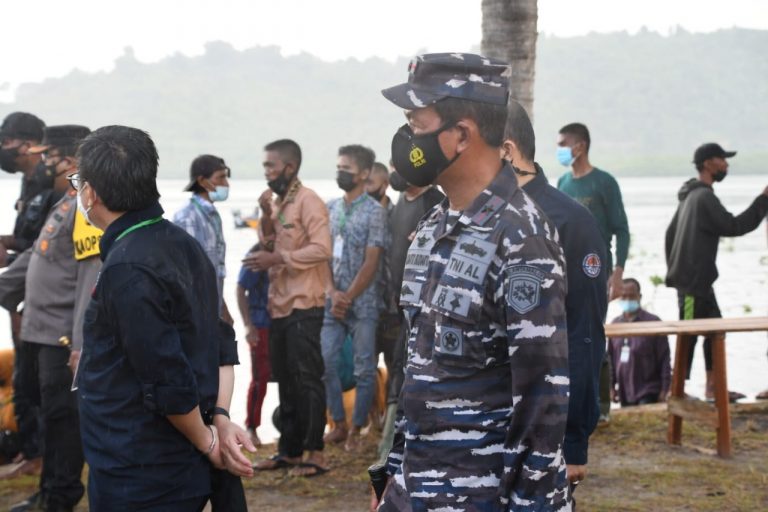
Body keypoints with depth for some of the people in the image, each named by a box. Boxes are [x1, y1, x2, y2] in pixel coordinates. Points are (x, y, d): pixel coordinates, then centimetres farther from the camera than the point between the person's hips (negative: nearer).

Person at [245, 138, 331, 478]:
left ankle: (315, 453, -3)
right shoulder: (278, 202, 16)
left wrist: (277, 258, -21)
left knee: (307, 378, -6)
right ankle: (289, 449, 19)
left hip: (303, 304, -9)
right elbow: (271, 247, 16)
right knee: (285, 379, 12)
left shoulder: (308, 201, -10)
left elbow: (322, 248, -19)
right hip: (279, 304, 9)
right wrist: (266, 217, 0)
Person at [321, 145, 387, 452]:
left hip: (363, 303, -5)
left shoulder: (375, 211, -6)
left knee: (364, 369, 2)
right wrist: (333, 293, -7)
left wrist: (348, 297, -12)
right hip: (333, 301, 5)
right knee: (326, 362, 3)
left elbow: (371, 263, -10)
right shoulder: (330, 208, 10)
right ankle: (339, 424, 16)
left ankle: (356, 430, 12)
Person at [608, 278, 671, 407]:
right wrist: (611, 386, 9)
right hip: (625, 392, 5)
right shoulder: (615, 324, 7)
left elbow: (664, 359, -8)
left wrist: (664, 389, -11)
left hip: (648, 392, -5)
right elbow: (611, 358, 13)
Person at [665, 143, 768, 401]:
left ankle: (712, 387, 16)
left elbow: (670, 233, 21)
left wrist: (674, 268, 22)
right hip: (692, 281, -10)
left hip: (697, 280, 10)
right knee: (689, 334, -7)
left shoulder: (692, 196, 16)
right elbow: (733, 226, -20)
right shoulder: (704, 197, -16)